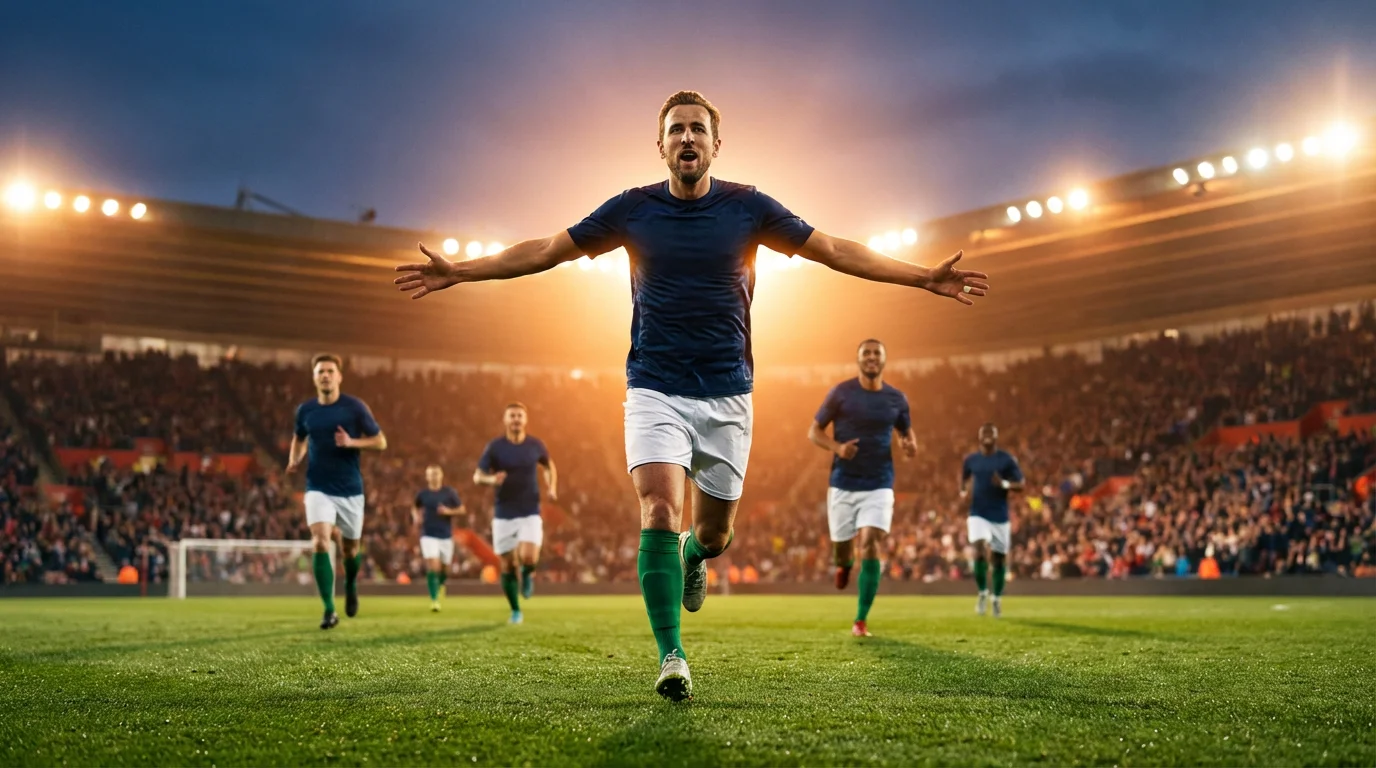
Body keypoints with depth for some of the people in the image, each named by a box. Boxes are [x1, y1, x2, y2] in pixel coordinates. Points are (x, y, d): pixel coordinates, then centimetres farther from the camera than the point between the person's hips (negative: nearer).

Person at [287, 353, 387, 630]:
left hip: (350, 489, 0)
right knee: (320, 543, -19)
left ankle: (351, 585, 46)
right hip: (319, 489, 0)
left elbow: (380, 442, -3)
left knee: (349, 549, 11)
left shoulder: (354, 407, -6)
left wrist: (351, 442, -19)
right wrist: (294, 459, 1)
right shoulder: (305, 410, 2)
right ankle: (329, 610, -15)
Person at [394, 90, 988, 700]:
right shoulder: (632, 209, -1)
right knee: (659, 513, -19)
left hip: (727, 393, 1)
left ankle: (694, 556, 46)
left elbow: (834, 250, 5)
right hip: (655, 390, -1)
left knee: (714, 531, 8)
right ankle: (671, 657, -12)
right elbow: (547, 250, 6)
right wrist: (460, 271, 1)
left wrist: (925, 277, 0)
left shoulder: (748, 208, 0)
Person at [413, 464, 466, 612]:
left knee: (444, 568, 9)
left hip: (446, 536, 1)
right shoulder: (422, 494, 3)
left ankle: (440, 584, 44)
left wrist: (448, 512, -14)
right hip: (429, 536, -1)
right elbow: (415, 508, 21)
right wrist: (416, 516, -1)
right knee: (433, 566, -17)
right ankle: (434, 600, -13)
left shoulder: (450, 493, 0)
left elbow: (462, 510, 3)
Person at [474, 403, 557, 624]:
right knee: (507, 566, 2)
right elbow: (477, 476, -4)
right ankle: (515, 611, 21)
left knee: (528, 557, -22)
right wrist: (491, 479, -26)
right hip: (503, 515, 0)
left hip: (530, 514, 0)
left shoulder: (535, 445, 2)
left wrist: (552, 488, 3)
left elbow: (549, 466, 21)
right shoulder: (495, 447, -3)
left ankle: (528, 573, 15)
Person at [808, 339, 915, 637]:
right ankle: (845, 564, 47)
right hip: (843, 483, 0)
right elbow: (814, 431, 1)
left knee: (871, 544, -16)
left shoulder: (896, 399, 2)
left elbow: (906, 431, 18)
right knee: (841, 546, 5)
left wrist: (910, 445, -6)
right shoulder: (841, 392, -4)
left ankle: (861, 620, -6)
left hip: (879, 484, 0)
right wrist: (837, 447, -19)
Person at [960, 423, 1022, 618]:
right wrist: (963, 490, 3)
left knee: (1000, 557, 6)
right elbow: (964, 478, 24)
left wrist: (1005, 484, -23)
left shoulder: (1007, 459, -2)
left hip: (1000, 516, 0)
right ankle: (982, 592, -3)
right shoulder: (970, 460, 4)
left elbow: (1020, 485, -4)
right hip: (978, 515, 0)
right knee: (980, 549, -21)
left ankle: (997, 597, 26)